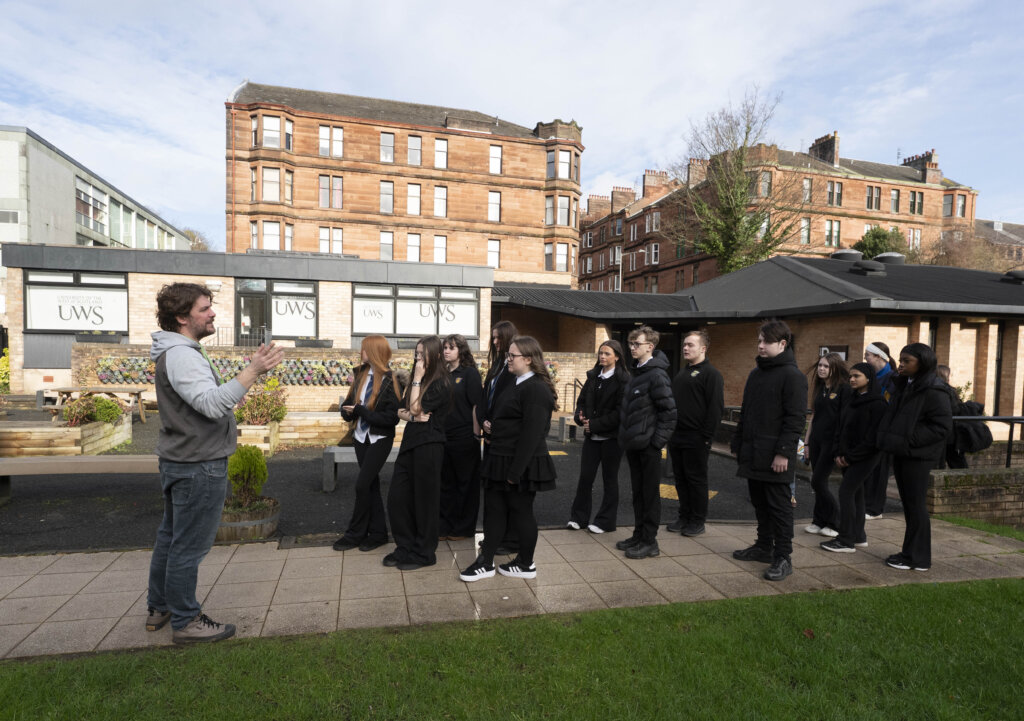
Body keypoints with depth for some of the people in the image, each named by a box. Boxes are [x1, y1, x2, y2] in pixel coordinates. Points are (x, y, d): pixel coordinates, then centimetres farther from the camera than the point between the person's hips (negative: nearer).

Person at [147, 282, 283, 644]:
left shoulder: (181, 352, 14)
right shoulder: (180, 355, -20)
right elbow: (212, 403, -32)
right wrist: (253, 371, -37)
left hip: (180, 461, 11)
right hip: (199, 466, -11)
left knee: (170, 538, 20)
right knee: (189, 546, 1)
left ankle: (159, 608, 34)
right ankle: (186, 621, 13)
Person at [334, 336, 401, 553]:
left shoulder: (388, 381, -15)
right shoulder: (362, 375, 4)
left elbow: (391, 418, -18)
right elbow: (350, 403, 10)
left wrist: (361, 411, -20)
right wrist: (348, 410, -13)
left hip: (380, 439, -6)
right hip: (361, 437, 7)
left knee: (362, 484, -6)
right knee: (372, 485, 12)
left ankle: (355, 533, 10)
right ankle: (378, 533, 22)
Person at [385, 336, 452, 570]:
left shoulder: (440, 383, -10)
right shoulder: (419, 381, 16)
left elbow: (416, 407, -15)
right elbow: (401, 411, 13)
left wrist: (417, 379, -11)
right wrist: (411, 416, -9)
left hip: (428, 446, -8)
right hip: (410, 443, 8)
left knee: (424, 499, 3)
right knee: (396, 496, 9)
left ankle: (424, 553, 18)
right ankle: (405, 546, 24)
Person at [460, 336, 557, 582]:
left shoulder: (535, 389, -19)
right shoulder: (518, 385, 13)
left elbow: (531, 434, -24)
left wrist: (516, 471, -23)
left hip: (521, 466, -9)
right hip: (502, 461, 9)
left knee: (521, 512, 6)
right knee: (494, 510, 12)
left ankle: (526, 565, 24)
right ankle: (486, 563, 23)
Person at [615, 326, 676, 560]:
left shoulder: (656, 375, -15)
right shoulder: (637, 373, 13)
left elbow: (669, 411, -18)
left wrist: (657, 441, -17)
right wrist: (625, 436, 14)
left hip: (648, 446, -9)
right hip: (633, 444, 9)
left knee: (650, 494, 3)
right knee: (637, 492, 16)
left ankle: (650, 542, 13)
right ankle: (639, 534, 28)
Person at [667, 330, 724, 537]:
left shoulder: (710, 373, -8)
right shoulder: (681, 373, 18)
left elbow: (716, 407, -15)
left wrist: (707, 436, -19)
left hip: (696, 439, -8)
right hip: (676, 437, 8)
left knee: (696, 479, 2)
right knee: (680, 478, 13)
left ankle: (698, 521, 13)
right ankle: (684, 517, 24)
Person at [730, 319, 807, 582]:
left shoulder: (792, 376, -10)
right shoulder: (755, 374, 16)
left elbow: (795, 419, -15)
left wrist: (784, 452, -19)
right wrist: (739, 444, 15)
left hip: (775, 458, -8)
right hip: (753, 455, 8)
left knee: (779, 506, 0)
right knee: (759, 503, 16)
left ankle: (783, 557, 9)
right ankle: (764, 546, 29)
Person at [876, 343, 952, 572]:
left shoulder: (933, 392, -14)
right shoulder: (903, 387, 13)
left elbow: (942, 427, -18)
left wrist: (908, 440, -19)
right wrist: (890, 439, 7)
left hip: (918, 457, -8)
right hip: (901, 454, 9)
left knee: (916, 506, 0)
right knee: (908, 504, 15)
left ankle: (917, 557, 10)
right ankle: (910, 553, 25)